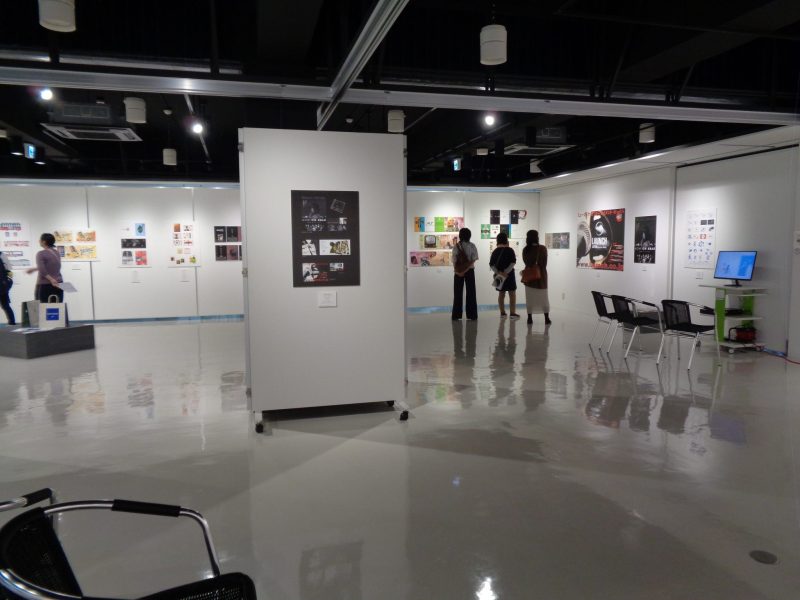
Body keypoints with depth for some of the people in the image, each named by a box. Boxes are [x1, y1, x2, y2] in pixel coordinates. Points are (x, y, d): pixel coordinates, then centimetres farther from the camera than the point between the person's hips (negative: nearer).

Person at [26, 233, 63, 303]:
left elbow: (42, 270, -20)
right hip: (58, 285, 5)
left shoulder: (41, 253, -8)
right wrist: (34, 269, 29)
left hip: (44, 285, -5)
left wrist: (51, 280, -20)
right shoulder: (57, 253, 10)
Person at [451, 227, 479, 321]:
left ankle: (456, 315, 5)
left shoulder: (456, 246, -2)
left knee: (458, 293, 6)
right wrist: (466, 269, -12)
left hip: (458, 271, 0)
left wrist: (457, 271, -8)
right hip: (469, 271, 0)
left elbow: (454, 261, -7)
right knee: (471, 293, 5)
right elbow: (473, 260, -9)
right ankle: (472, 315, 4)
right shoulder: (472, 246, -2)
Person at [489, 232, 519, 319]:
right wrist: (506, 272, -18)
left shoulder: (495, 251, 6)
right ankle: (512, 313, 0)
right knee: (512, 294, 2)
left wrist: (498, 272, -10)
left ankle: (502, 313, 14)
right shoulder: (509, 250, -8)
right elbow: (513, 262, -17)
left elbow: (491, 264, 0)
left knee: (501, 294, 13)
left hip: (499, 275, 5)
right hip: (509, 275, -5)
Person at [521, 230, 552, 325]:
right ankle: (546, 318, 5)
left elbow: (525, 262, 2)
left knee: (530, 298, 7)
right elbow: (544, 263, -4)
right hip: (540, 275, -1)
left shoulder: (525, 250, -5)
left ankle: (530, 318, 5)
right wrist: (540, 269, 10)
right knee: (544, 298, 7)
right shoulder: (542, 248, -10)